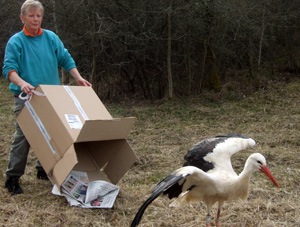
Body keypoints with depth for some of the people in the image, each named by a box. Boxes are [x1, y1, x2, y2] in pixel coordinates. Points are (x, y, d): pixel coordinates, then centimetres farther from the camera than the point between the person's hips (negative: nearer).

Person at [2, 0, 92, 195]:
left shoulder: (51, 38, 6)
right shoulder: (16, 41, -5)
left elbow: (66, 59, 9)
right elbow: (9, 68, -14)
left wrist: (78, 78, -5)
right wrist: (22, 83, -33)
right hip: (26, 98, -4)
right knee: (23, 137, -8)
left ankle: (44, 170, 27)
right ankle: (13, 178, -2)